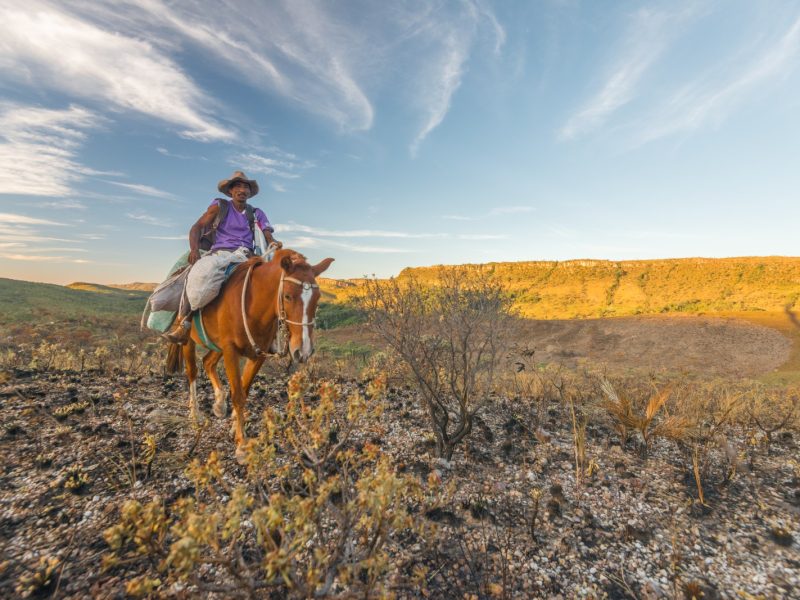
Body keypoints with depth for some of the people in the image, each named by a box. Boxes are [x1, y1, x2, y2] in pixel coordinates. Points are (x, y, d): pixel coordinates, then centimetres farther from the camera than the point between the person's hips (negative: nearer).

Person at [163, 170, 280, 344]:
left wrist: (274, 244, -15)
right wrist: (194, 248, -14)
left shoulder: (257, 214, 19)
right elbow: (197, 227, 6)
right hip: (219, 252, -1)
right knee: (198, 271, -34)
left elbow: (268, 237, 10)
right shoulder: (219, 206, 13)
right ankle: (183, 321, -22)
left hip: (245, 255, 2)